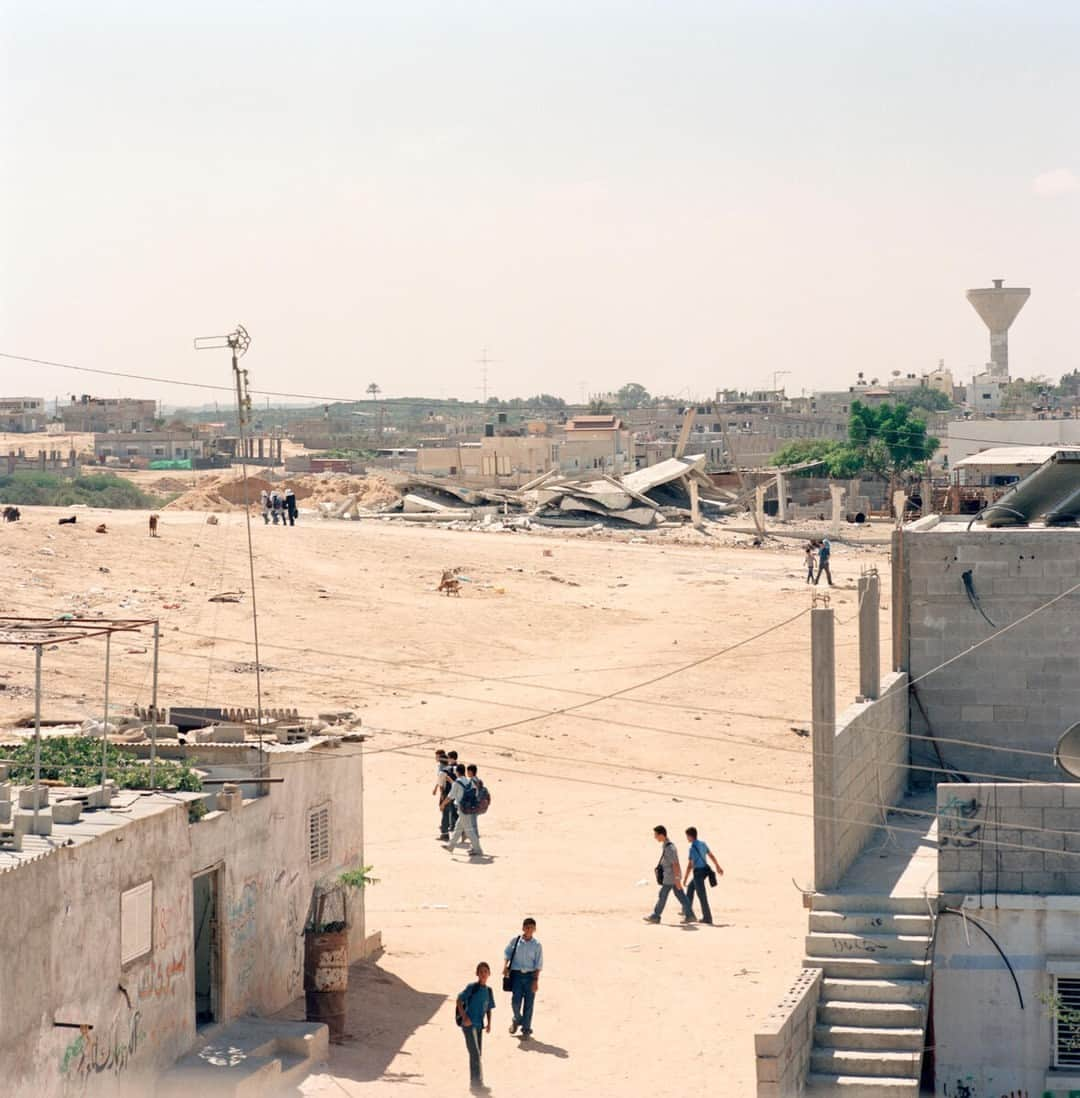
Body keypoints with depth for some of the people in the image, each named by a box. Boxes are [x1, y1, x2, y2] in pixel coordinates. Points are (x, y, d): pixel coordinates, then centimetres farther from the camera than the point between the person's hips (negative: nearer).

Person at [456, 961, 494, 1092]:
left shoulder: (489, 991, 10)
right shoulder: (471, 987, -7)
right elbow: (459, 1000, -8)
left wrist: (489, 1023, 5)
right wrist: (464, 1017, -17)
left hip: (479, 1025, 6)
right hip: (469, 1024, -6)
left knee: (477, 1054, 11)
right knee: (475, 1053, -12)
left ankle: (475, 1083, 19)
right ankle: (476, 1082, -12)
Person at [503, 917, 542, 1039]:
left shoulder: (537, 945, -3)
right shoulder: (515, 941, 0)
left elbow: (538, 965, -3)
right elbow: (507, 954, 14)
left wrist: (536, 980, -8)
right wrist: (505, 966, -2)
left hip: (530, 975, 0)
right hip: (516, 974, 0)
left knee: (528, 1003, 3)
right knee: (515, 1001, -5)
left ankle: (526, 1029, 15)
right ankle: (517, 1020, 25)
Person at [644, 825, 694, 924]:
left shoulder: (669, 848, -22)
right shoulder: (665, 845, 9)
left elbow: (675, 864, -23)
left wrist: (677, 879, -22)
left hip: (670, 877, -9)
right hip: (673, 876, 9)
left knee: (662, 896, 2)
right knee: (680, 895, 9)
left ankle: (655, 916, 11)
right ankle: (689, 915, 10)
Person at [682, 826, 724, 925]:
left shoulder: (692, 848, -19)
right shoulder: (702, 844, 6)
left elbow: (690, 865, -18)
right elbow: (711, 855, 17)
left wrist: (685, 879, -10)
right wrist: (718, 867, 29)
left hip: (698, 872, -9)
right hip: (705, 870, 9)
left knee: (702, 895, -1)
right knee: (690, 889, 24)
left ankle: (707, 918, 4)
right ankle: (688, 911, 30)